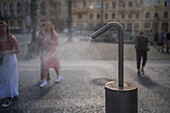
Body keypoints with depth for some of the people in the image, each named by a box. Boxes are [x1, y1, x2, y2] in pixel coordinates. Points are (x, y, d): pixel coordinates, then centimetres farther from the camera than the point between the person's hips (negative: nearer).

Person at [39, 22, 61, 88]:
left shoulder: (54, 34, -6)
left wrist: (50, 41, -22)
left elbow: (56, 43, -8)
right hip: (46, 51, 3)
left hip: (53, 51, -3)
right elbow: (43, 43, 10)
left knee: (54, 65, 10)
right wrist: (43, 39, -9)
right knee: (45, 66, -3)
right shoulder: (45, 34, 6)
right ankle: (44, 81, -1)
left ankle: (58, 76, 35)